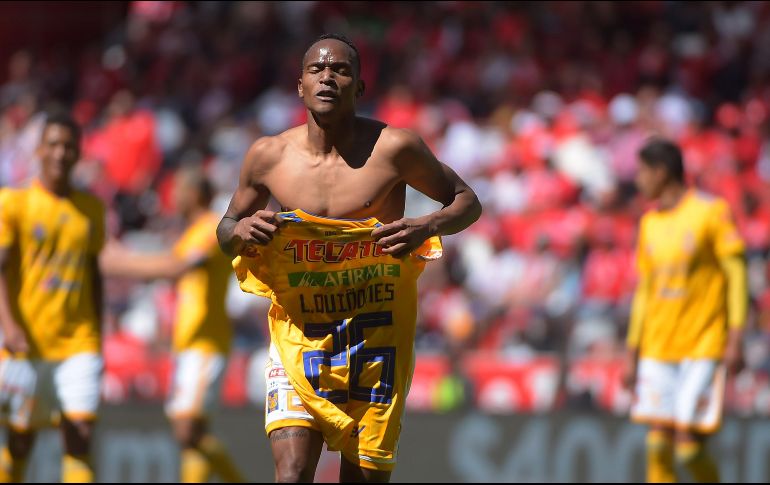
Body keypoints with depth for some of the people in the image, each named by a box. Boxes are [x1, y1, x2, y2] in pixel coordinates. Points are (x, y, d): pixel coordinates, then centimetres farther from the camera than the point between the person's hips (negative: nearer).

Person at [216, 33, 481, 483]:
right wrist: (239, 232, -10)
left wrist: (427, 227, -16)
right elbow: (225, 230, 15)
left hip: (377, 332, -1)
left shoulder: (394, 148, -8)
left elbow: (467, 201, 5)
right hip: (299, 331, 1)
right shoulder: (268, 156, -2)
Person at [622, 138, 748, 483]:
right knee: (658, 444, -3)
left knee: (688, 447, -11)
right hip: (657, 349, 5)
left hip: (703, 347, -5)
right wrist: (632, 354, 15)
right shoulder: (650, 223, 13)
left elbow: (736, 273, -7)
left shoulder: (711, 211, -5)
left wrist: (735, 340, -15)